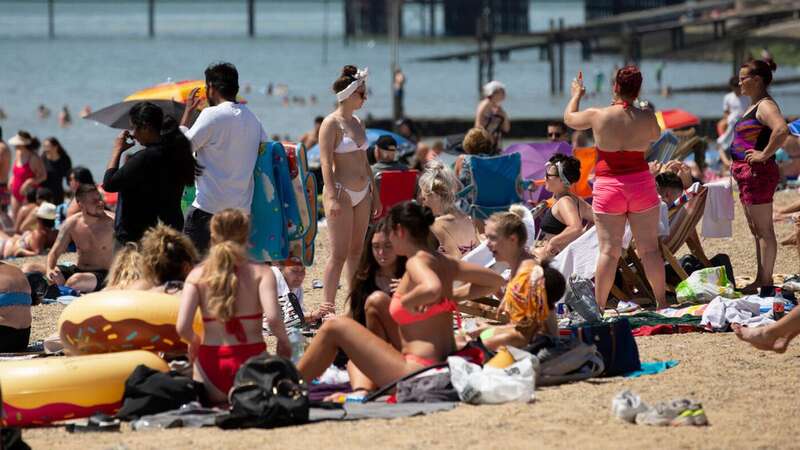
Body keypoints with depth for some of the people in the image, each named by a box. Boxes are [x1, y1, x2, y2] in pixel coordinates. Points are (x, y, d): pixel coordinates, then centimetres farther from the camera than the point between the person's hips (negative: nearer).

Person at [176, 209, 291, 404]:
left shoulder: (197, 275, 3)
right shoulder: (260, 272, -2)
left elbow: (182, 327, -9)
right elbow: (273, 318, -16)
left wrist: (194, 341, 14)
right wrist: (284, 342, 4)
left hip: (211, 363, 2)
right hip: (251, 357, -2)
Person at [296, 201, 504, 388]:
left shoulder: (417, 262, -12)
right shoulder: (444, 262, 13)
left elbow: (432, 288, -36)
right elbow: (495, 280, 21)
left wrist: (407, 301, -16)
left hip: (417, 370, -9)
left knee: (334, 328, 1)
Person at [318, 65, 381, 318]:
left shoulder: (357, 123, 15)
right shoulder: (331, 124, -9)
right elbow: (326, 162, -15)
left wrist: (374, 193, 20)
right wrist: (332, 197, -22)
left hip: (361, 193, 8)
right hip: (341, 192, -8)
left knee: (357, 250, 9)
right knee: (339, 253, -10)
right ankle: (327, 305, -8)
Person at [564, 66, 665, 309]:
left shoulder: (597, 116, -8)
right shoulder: (646, 117, -5)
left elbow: (569, 118, 12)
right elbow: (655, 135, 18)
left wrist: (576, 94, 30)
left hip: (608, 187, -1)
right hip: (641, 183, 1)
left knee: (608, 250, -1)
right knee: (649, 248, 8)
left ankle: (599, 306, -1)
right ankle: (661, 302, 14)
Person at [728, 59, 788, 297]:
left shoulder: (765, 106, -15)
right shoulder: (754, 106, 17)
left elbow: (781, 129, -33)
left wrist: (764, 155, -26)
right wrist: (737, 163, 20)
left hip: (758, 173, -11)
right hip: (747, 174, 11)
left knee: (763, 230, -7)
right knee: (757, 230, 16)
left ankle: (766, 283, -5)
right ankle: (761, 280, 23)